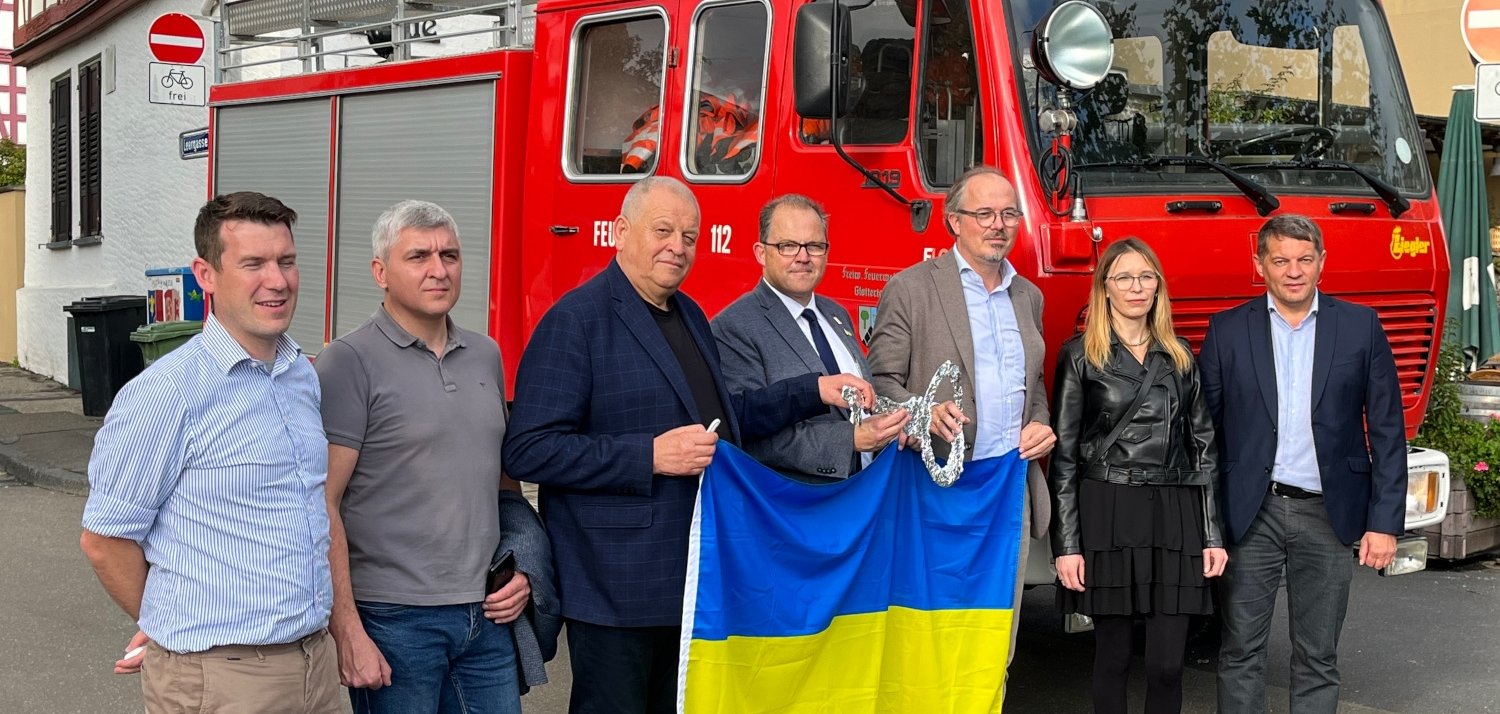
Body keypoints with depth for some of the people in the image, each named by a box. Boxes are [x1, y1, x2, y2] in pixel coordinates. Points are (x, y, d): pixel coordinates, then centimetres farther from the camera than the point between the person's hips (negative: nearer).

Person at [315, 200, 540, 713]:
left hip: (487, 615, 6)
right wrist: (347, 632, -16)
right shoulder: (350, 362, -8)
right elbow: (322, 506, -12)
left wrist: (521, 571, 9)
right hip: (393, 620, -5)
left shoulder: (485, 356, 11)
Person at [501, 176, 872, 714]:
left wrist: (816, 391, 10)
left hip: (692, 579, 8)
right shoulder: (576, 320, -13)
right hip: (618, 585, -8)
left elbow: (723, 415, 22)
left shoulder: (689, 315, 14)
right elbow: (527, 449, -19)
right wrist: (650, 457, -23)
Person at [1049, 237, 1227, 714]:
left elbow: (1202, 448, 11)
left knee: (1167, 665, 1)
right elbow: (1063, 456, -1)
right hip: (1107, 515, -3)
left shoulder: (1179, 356, 12)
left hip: (1174, 517, 3)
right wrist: (1066, 546, -8)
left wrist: (1212, 535, 4)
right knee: (1113, 655, 5)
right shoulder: (1080, 356, 2)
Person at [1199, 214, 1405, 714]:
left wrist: (1385, 522, -4)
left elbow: (1387, 430, 2)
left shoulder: (1361, 327, 3)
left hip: (1327, 515, 0)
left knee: (1318, 657, 7)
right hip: (1250, 514, 0)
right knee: (1241, 653, 4)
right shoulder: (1228, 330, 3)